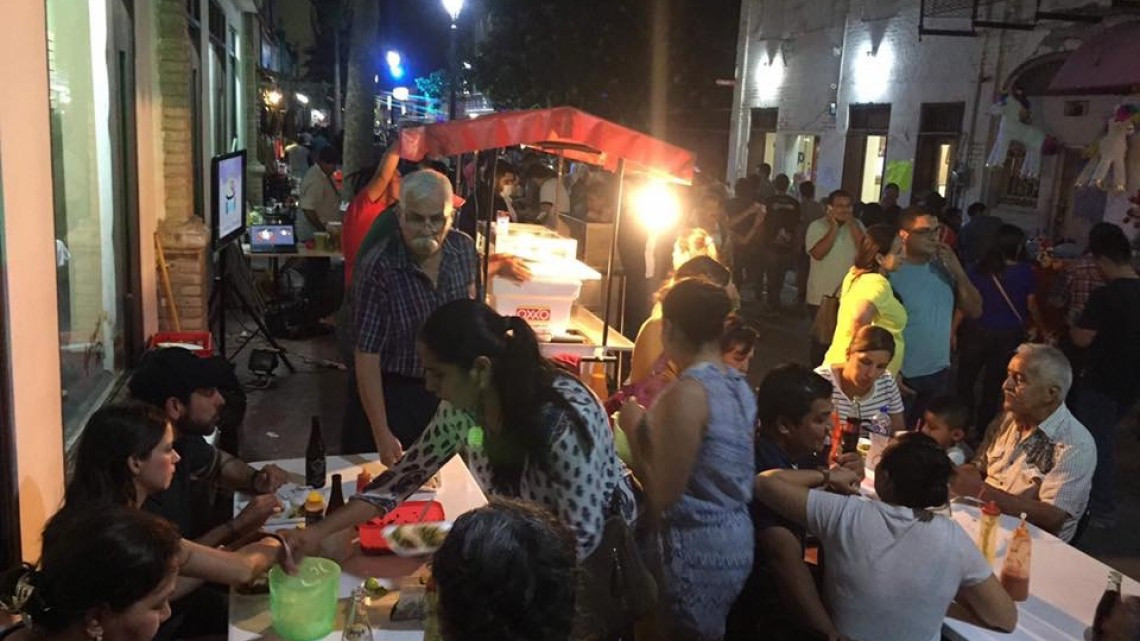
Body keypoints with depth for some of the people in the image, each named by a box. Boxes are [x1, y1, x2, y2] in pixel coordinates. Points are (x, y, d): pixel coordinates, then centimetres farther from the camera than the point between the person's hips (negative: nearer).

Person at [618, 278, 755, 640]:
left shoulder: (687, 393, -21)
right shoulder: (739, 385, 6)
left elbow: (662, 499, -21)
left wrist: (633, 430, -10)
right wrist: (652, 420, 17)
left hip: (697, 549, -9)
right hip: (736, 540, 9)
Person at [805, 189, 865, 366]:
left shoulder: (857, 225, 3)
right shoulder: (817, 226, -7)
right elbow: (817, 253, -21)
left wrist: (851, 224, -14)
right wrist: (834, 228, -20)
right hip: (822, 296, -3)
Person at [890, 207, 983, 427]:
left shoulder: (943, 268, 3)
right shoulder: (891, 272, -16)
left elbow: (975, 310, 5)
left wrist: (958, 272, -8)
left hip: (939, 374, 6)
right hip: (903, 377, -5)